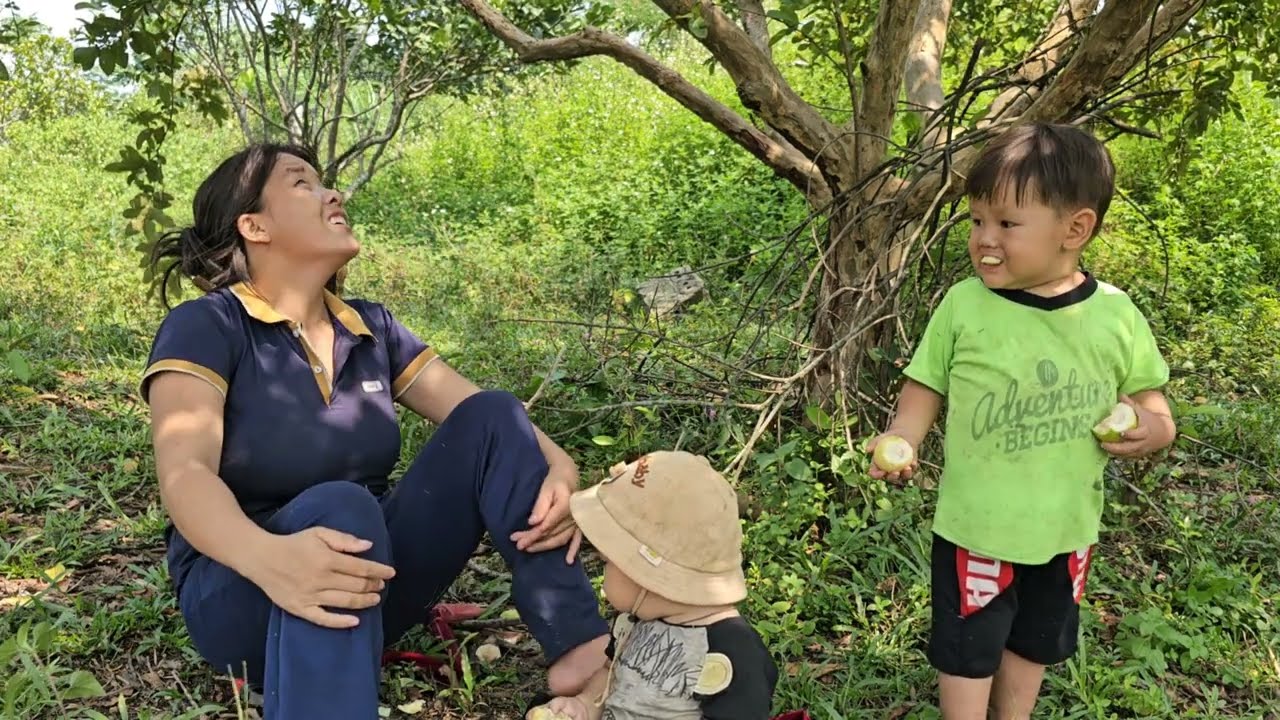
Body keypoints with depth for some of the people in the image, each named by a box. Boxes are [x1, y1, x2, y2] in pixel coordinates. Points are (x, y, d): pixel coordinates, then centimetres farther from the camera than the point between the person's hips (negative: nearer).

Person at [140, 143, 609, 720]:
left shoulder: (372, 328, 7)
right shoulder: (205, 327, -10)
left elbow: (487, 422, -1)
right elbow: (184, 473, -25)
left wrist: (559, 469, -24)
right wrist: (265, 556, -47)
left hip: (368, 568, 5)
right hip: (241, 588, -5)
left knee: (492, 416, -14)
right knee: (338, 509, -38)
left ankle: (579, 651, -23)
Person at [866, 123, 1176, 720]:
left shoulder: (1114, 313, -10)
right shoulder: (964, 304, -15)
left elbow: (1146, 392, 4)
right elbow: (928, 385, -4)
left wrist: (1155, 427, -18)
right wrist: (901, 440, -21)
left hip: (1065, 527, 3)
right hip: (975, 525, -2)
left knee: (1035, 643, 25)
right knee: (967, 650, 12)